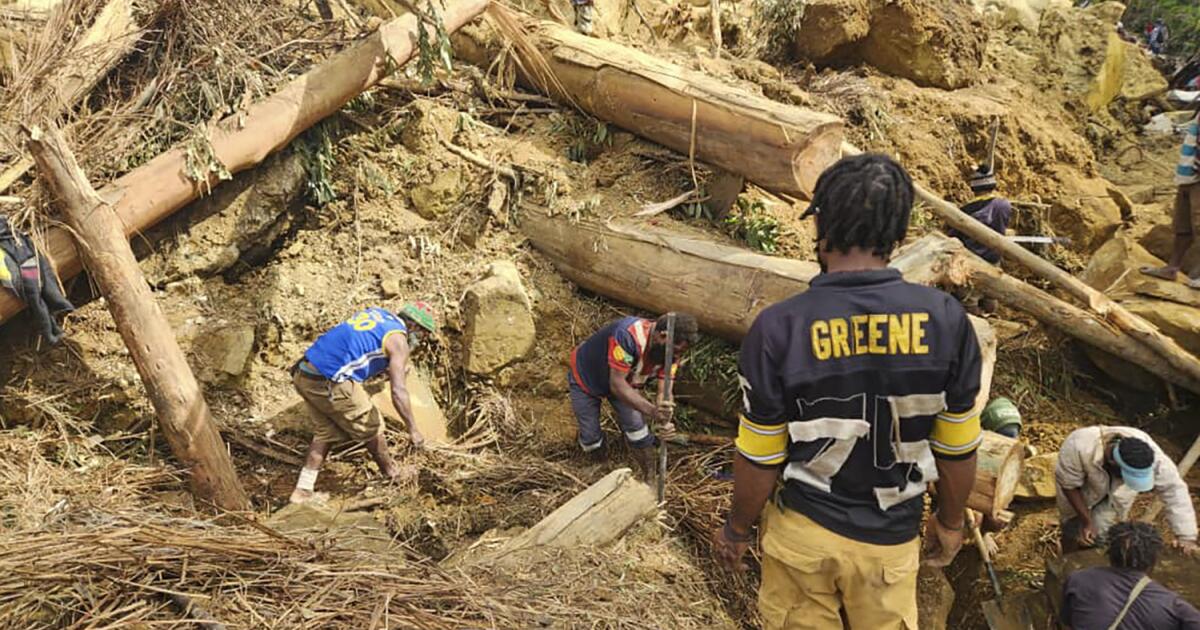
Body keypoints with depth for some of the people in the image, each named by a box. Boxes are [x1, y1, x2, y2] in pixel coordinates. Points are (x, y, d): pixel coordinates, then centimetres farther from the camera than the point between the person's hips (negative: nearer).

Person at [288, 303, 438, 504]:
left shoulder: (376, 313, 17)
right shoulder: (398, 340, -5)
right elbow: (398, 392, -12)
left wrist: (390, 369, 36)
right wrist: (413, 429, -6)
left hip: (303, 374, 8)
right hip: (330, 384, -8)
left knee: (327, 431, 22)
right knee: (371, 427, 13)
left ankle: (303, 490, 21)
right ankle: (392, 473, 31)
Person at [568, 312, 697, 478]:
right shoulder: (627, 335, -43)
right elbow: (617, 384, -44)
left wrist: (665, 421, -44)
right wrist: (651, 410, -55)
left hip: (624, 380, 5)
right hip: (585, 378, -5)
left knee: (638, 430, -8)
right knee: (591, 440, -4)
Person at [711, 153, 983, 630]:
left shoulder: (779, 328, -22)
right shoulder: (946, 319, -15)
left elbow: (760, 458, -13)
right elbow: (957, 448, -4)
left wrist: (737, 529, 5)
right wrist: (950, 522, 14)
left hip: (803, 532, -1)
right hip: (892, 538, 2)